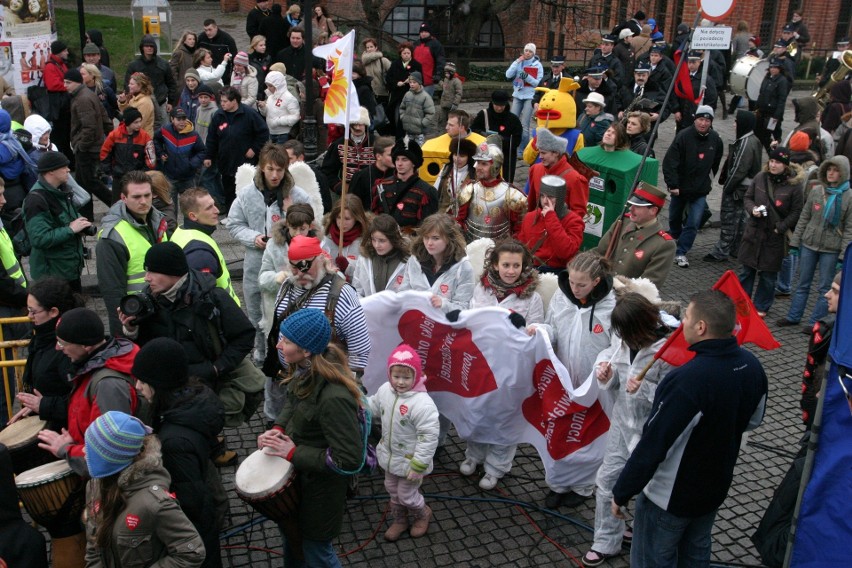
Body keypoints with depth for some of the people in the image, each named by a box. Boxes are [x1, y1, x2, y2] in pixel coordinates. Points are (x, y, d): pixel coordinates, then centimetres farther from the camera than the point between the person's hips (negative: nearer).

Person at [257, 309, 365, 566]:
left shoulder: (334, 397, -38)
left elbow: (349, 459, -33)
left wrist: (293, 454, -26)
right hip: (295, 472, 8)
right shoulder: (304, 370, -11)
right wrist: (278, 428, -8)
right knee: (289, 528, 32)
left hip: (320, 486, -8)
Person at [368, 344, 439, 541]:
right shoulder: (385, 390, -11)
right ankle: (400, 520, 51)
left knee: (406, 495, 12)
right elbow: (373, 406, 11)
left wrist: (418, 465, -25)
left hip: (409, 461, -7)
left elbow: (429, 437, -28)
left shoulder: (423, 404, -33)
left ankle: (423, 514, 45)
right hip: (390, 456, 7)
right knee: (392, 490, 25)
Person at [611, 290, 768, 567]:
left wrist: (621, 493, -18)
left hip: (670, 498, -7)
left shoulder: (686, 381, -36)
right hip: (716, 488, 7)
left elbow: (652, 446, -30)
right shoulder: (752, 366, -11)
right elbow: (753, 420, 8)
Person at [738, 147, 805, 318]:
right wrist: (752, 209, -11)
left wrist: (780, 228, -14)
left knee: (768, 274, 8)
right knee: (747, 270, 11)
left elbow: (796, 212, -6)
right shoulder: (760, 178, -2)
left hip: (775, 235, -3)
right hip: (753, 231, 3)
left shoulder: (794, 185, -10)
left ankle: (761, 307, 24)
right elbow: (748, 197, 9)